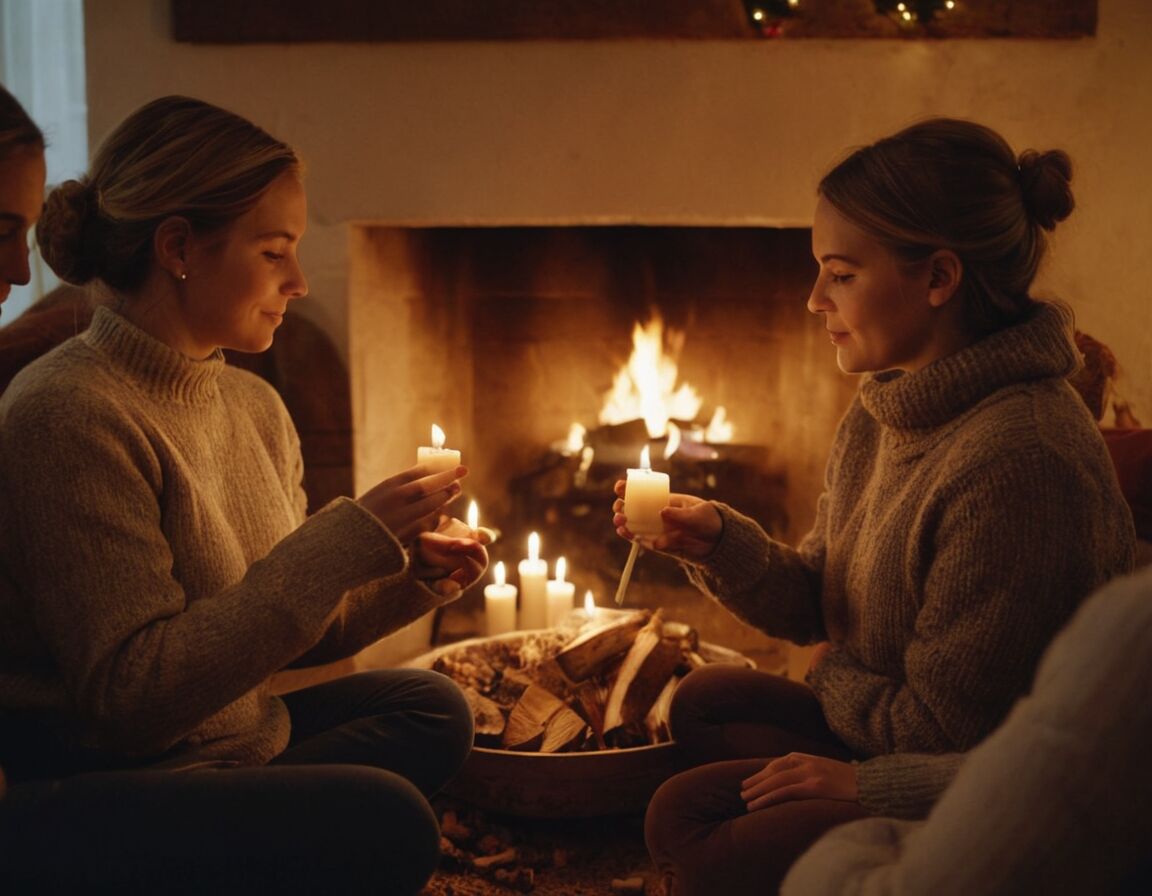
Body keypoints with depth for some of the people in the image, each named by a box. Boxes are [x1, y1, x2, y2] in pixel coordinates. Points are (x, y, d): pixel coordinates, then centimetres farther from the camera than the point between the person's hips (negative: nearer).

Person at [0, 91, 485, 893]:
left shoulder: (255, 407, 6)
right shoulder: (70, 414, -19)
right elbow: (132, 691, -25)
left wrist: (409, 577, -5)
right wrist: (344, 544, -25)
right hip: (86, 790, -9)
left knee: (431, 706, 9)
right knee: (382, 820, -22)